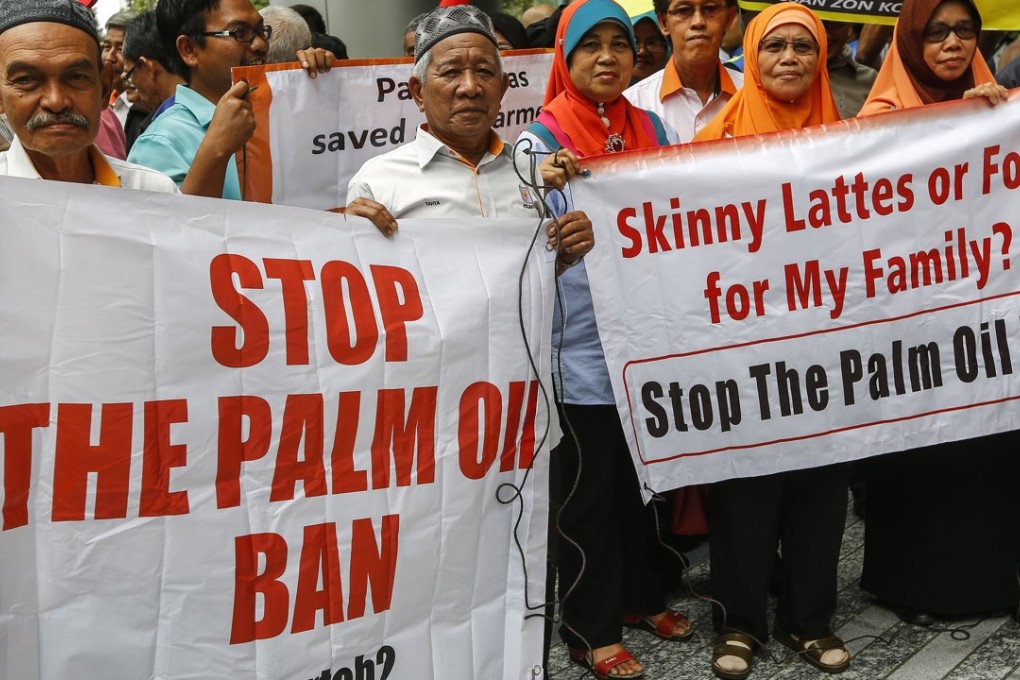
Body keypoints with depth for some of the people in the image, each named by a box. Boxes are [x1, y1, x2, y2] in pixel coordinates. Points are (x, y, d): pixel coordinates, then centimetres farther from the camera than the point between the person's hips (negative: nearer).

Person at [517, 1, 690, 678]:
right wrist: (552, 184, -27)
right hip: (582, 346, -5)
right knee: (589, 489, 5)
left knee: (645, 474, 18)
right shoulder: (542, 142, -6)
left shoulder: (655, 129, 8)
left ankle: (642, 596, 38)